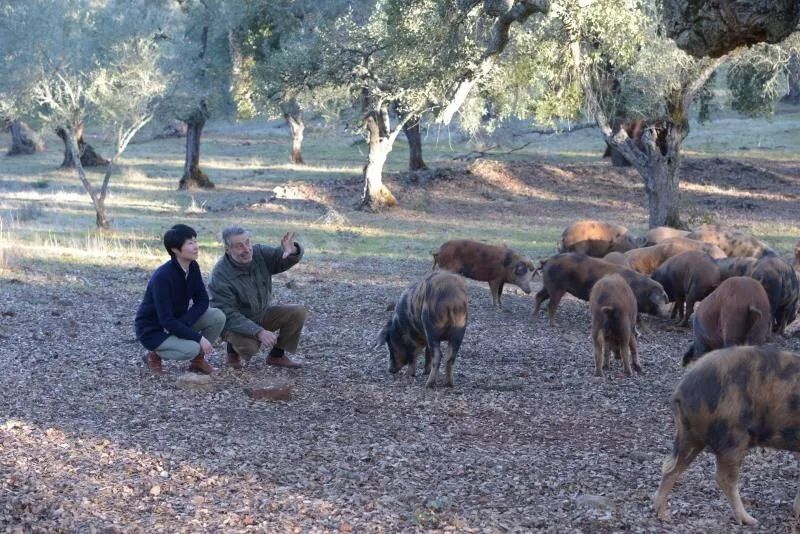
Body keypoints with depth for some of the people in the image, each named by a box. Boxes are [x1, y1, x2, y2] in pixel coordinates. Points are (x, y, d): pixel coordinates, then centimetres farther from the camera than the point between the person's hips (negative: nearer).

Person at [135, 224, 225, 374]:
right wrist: (199, 337, -29)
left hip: (178, 322, 7)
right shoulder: (162, 277, -29)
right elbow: (166, 321, -30)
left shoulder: (193, 267, -6)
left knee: (218, 317, -13)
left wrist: (182, 322, -21)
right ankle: (155, 354, -3)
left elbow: (202, 301, -4)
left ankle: (198, 359, 4)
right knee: (192, 348, -32)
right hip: (153, 330, -7)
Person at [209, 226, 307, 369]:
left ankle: (277, 355, 6)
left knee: (298, 312, -12)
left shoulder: (259, 253, -12)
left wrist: (291, 251, -45)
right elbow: (229, 315, -29)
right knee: (249, 346, -35)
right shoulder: (220, 276, -28)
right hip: (236, 324, -6)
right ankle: (234, 348, 3)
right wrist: (259, 332, -41)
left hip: (262, 315, 6)